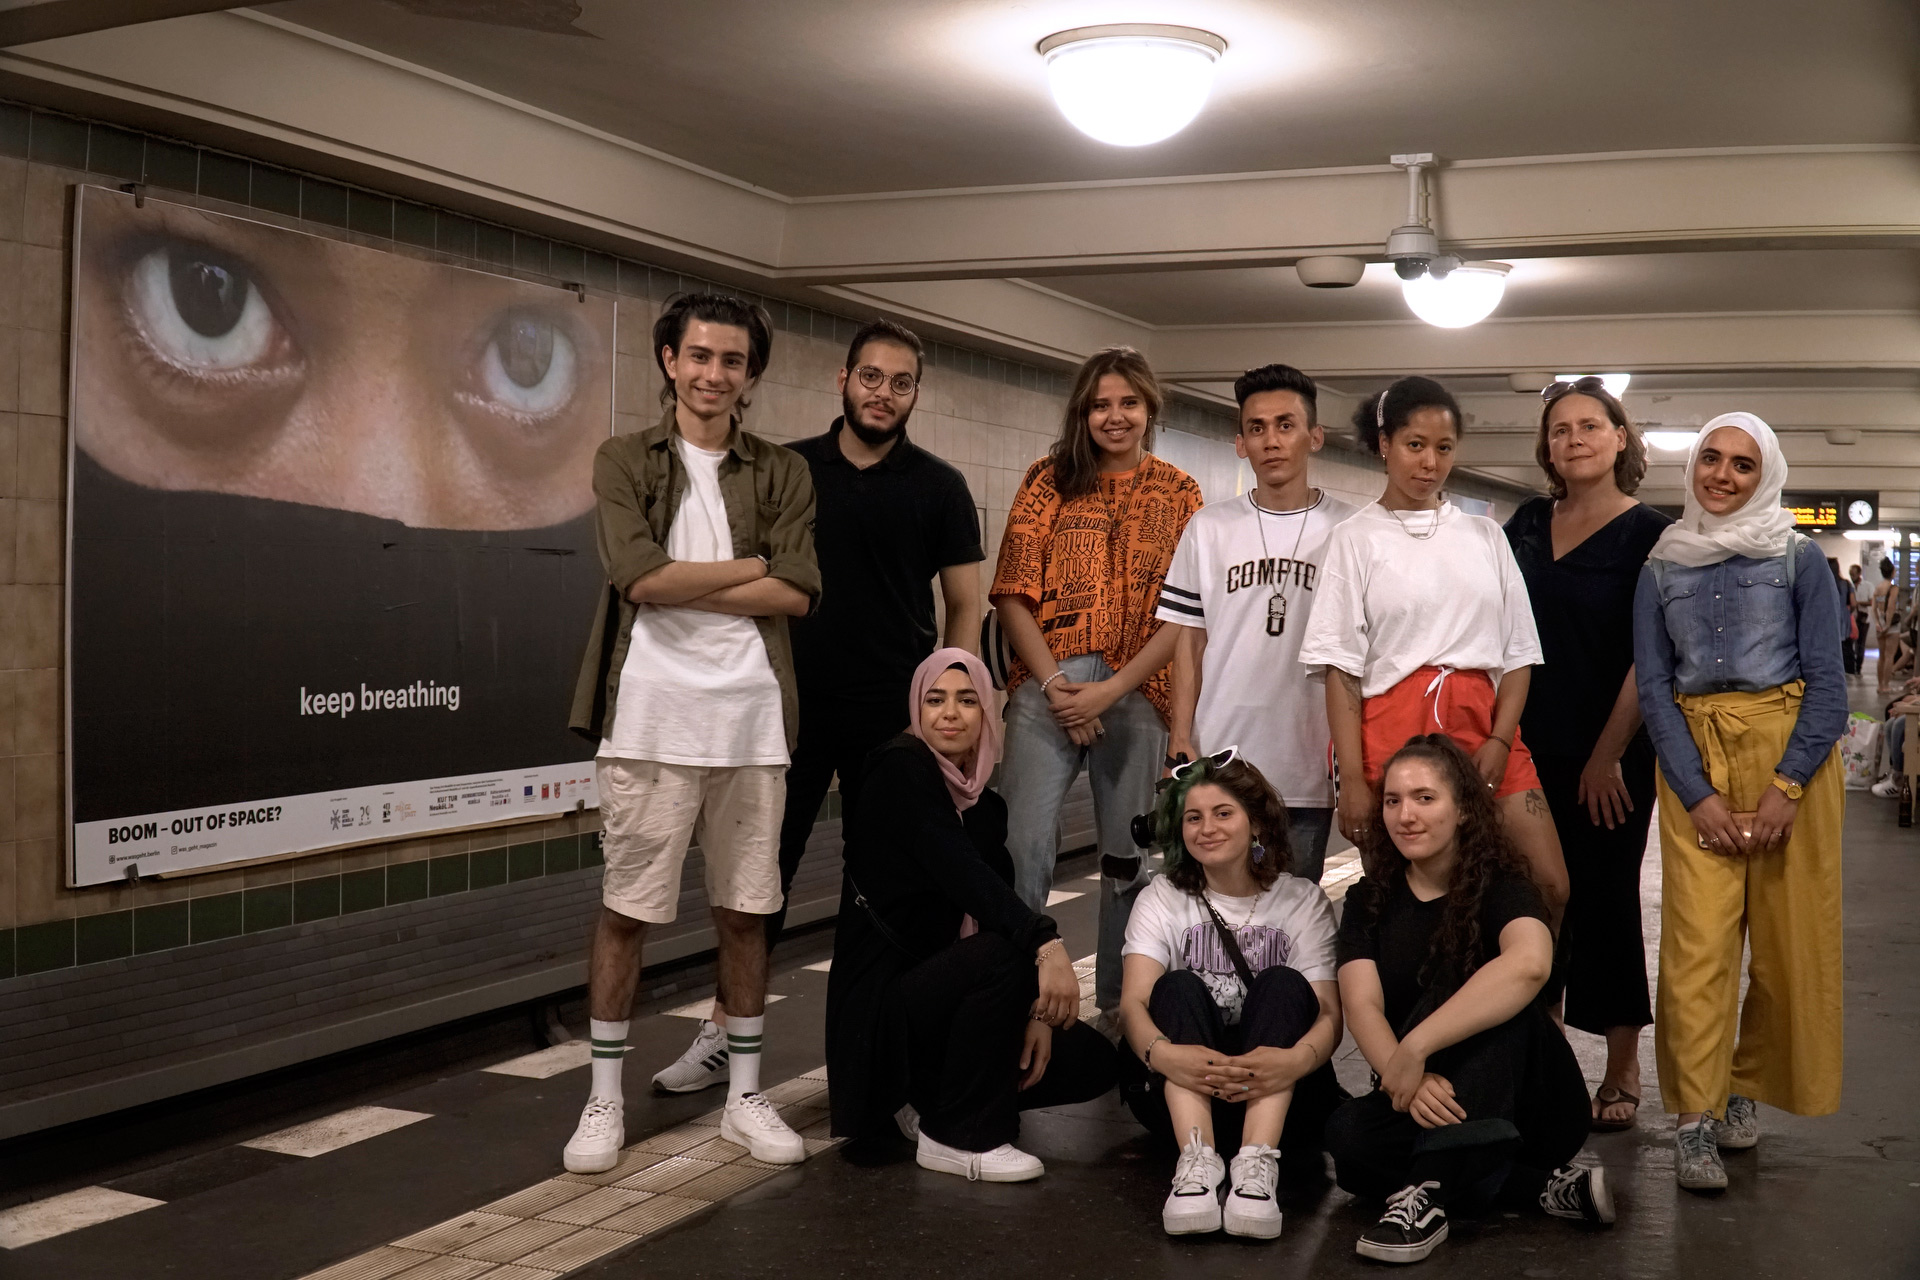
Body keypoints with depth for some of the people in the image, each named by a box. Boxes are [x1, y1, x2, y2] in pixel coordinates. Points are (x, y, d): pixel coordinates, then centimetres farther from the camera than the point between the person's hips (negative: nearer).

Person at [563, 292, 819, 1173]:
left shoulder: (782, 473, 10)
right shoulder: (625, 461, 5)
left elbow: (797, 594, -3)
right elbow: (641, 577, -11)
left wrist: (678, 586, -8)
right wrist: (750, 567, -4)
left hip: (750, 718, 2)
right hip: (651, 716, -2)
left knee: (745, 910, 9)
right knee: (625, 910, 3)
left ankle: (744, 1095, 22)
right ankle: (604, 1100, 15)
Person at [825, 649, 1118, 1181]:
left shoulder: (985, 805, 11)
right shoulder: (902, 768, -13)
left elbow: (1000, 904, 5)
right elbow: (959, 871, -27)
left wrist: (1035, 1011, -9)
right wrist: (1046, 943, -39)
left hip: (937, 987, 8)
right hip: (880, 1003, -8)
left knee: (1092, 1060, 1)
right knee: (1003, 953, -33)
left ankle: (930, 1097, 12)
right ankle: (957, 1137, -16)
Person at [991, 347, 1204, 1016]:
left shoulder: (1178, 492, 7)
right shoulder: (1049, 480, 8)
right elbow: (1013, 593, 2)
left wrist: (1111, 691, -10)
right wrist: (1053, 684, -9)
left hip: (1137, 696, 1)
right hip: (1047, 689, 0)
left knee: (1128, 857, 7)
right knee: (1025, 847, -10)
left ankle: (1117, 1007, 20)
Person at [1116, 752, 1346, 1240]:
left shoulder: (1302, 900, 4)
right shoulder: (1162, 899, 5)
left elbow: (1329, 1012, -10)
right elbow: (1134, 1002, -12)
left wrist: (1297, 1059, -36)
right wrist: (1162, 1053, -38)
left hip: (1277, 1092, 0)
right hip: (1179, 1091, 0)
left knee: (1283, 983, -24)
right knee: (1179, 987, -24)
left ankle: (1258, 1164, -41)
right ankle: (1196, 1159, -44)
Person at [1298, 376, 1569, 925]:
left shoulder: (1485, 535, 14)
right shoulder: (1357, 539, 4)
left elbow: (1519, 654, 13)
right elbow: (1341, 669, -1)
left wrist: (1500, 741, -4)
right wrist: (1352, 778, -10)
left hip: (1484, 728, 3)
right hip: (1393, 731, -3)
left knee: (1550, 888, -6)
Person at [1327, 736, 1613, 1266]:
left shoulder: (1500, 887, -9)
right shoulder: (1369, 901, 4)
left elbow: (1531, 963, -34)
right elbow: (1362, 1007, -12)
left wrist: (1413, 1050, -39)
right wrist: (1404, 1078, -35)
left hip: (1528, 1110, -3)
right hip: (1426, 1111, 3)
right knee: (1348, 1136, -30)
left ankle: (1428, 1192, -37)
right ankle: (1544, 1187, -20)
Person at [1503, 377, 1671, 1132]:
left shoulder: (1649, 534, -5)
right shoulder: (1528, 524, 8)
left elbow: (1648, 656, -9)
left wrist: (1609, 755, -12)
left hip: (1609, 757, -4)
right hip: (1530, 749, 4)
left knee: (1605, 901, 3)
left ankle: (1623, 1071, 17)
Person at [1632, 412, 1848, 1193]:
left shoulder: (1799, 558, 4)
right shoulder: (1661, 569, 9)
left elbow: (1826, 681, -1)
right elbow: (1652, 687, 4)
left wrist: (1786, 786, -11)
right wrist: (1698, 795, -7)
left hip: (1789, 748, 0)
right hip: (1692, 757, 1)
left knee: (1789, 937, 1)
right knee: (1698, 938, -7)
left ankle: (1745, 1086, 21)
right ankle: (1695, 1120, -4)